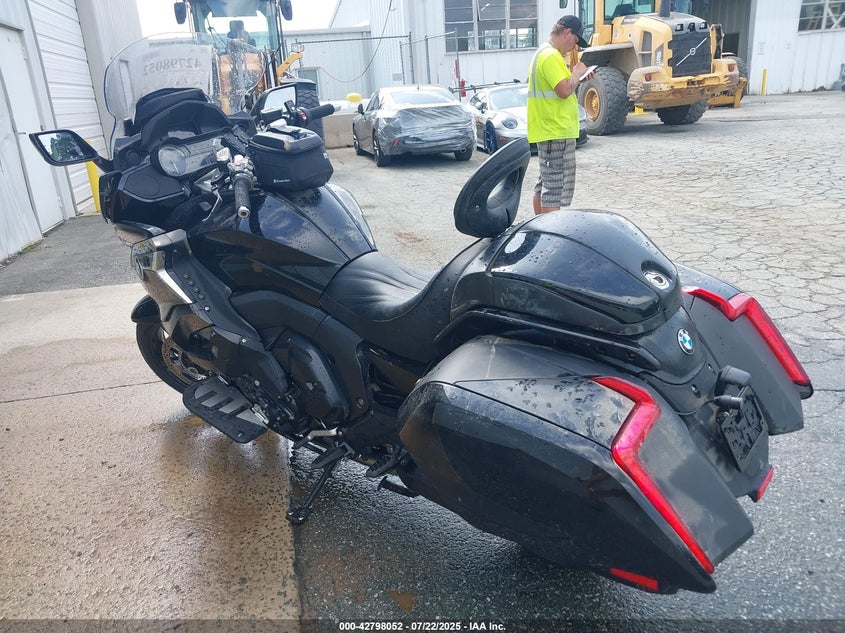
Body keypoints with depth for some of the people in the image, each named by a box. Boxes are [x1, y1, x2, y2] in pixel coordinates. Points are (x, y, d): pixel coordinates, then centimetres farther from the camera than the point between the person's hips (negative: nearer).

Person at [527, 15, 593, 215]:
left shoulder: (544, 53, 18)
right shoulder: (551, 56, -15)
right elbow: (564, 90, -23)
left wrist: (576, 76, 15)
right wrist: (577, 73, -7)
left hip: (548, 131, 11)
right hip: (557, 132, -11)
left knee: (545, 185, 14)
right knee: (555, 189, -10)